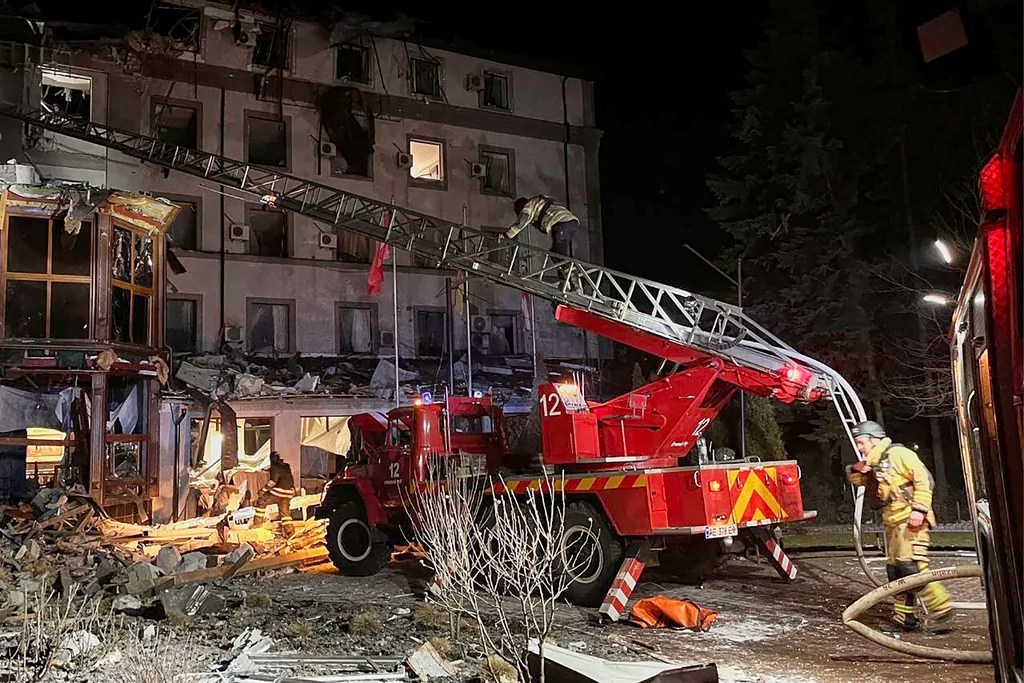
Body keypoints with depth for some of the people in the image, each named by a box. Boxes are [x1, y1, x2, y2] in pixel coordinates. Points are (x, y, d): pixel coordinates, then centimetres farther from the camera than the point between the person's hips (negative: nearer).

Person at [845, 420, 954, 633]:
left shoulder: (897, 454, -8)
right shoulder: (872, 465, 19)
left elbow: (923, 478, -15)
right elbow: (856, 480, 29)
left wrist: (919, 509, -21)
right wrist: (856, 470, 5)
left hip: (910, 521, -10)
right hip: (892, 523, 10)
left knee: (912, 567, -18)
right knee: (895, 571, 10)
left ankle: (942, 612, -10)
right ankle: (904, 619, 17)